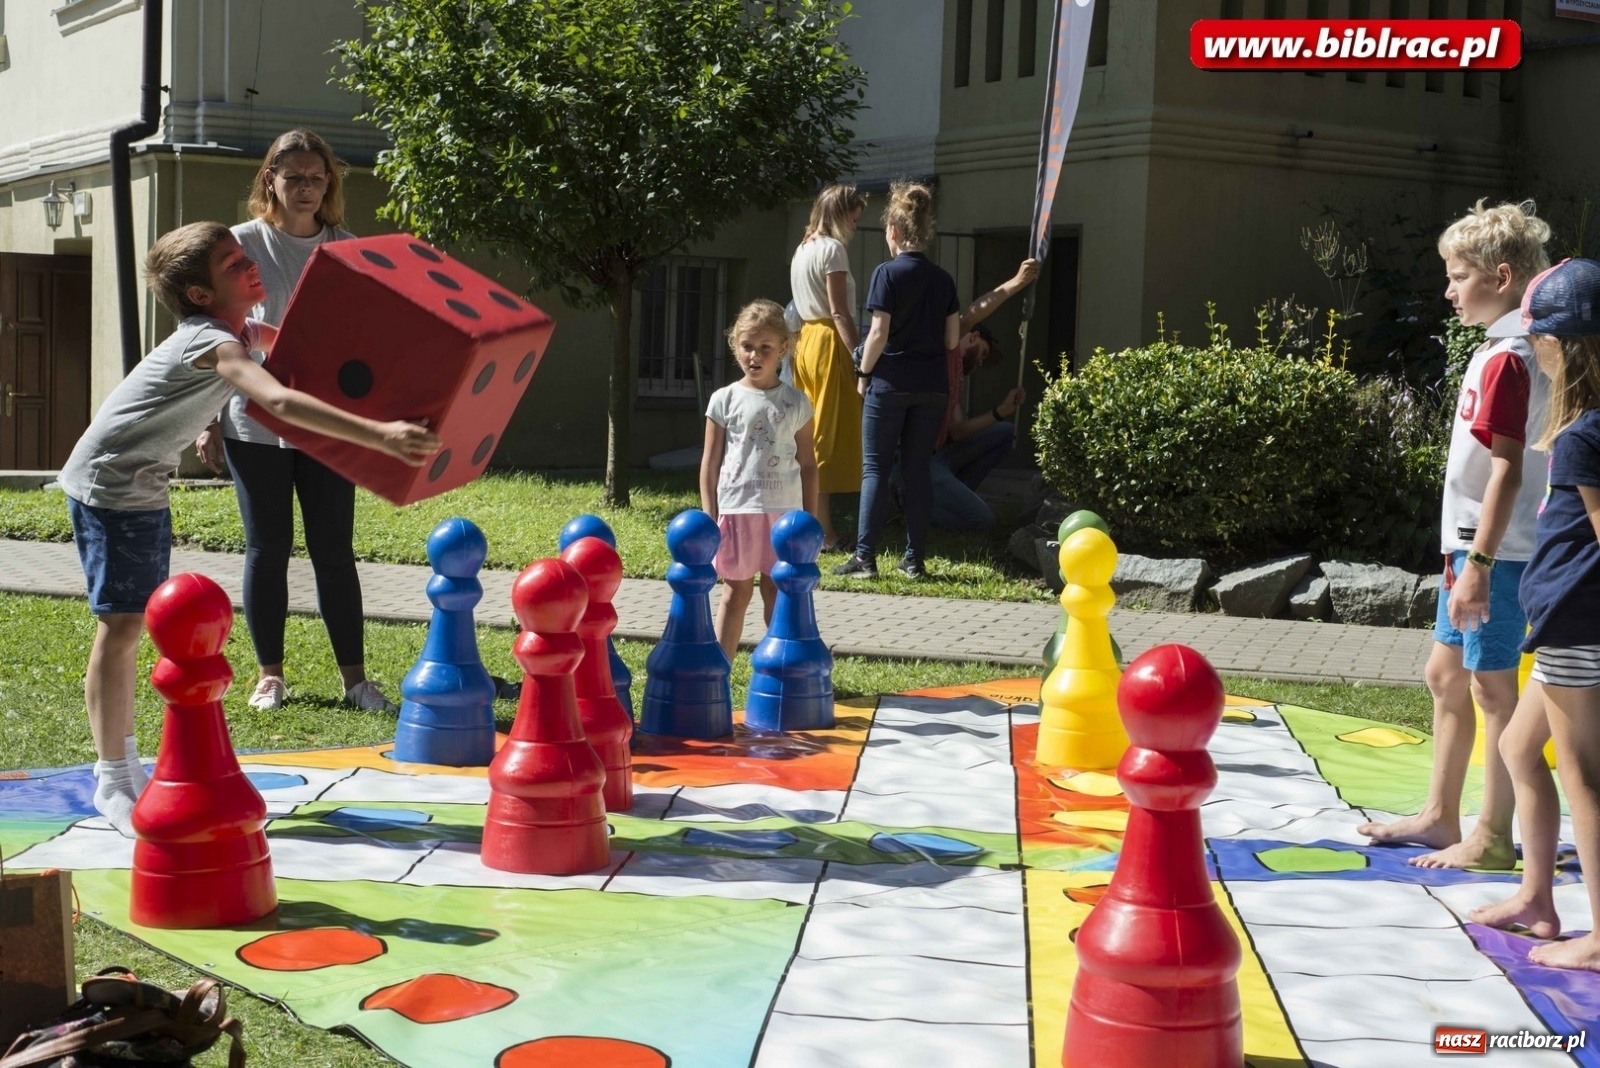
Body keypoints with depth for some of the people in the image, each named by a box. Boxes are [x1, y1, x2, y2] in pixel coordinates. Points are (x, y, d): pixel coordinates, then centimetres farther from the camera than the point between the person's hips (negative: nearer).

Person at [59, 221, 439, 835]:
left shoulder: (240, 331, 3)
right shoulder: (212, 341, -27)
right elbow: (279, 402, -44)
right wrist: (380, 435, -53)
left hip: (145, 488, 10)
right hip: (108, 485, -10)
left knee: (132, 625, 14)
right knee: (120, 626, -8)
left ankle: (123, 763, 25)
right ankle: (113, 781, -1)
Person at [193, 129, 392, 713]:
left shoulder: (346, 251, 7)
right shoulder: (242, 244, 1)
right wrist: (206, 420, -2)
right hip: (255, 421, -1)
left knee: (334, 549, 2)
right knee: (267, 547, 5)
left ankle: (355, 676, 8)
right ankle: (269, 675, 16)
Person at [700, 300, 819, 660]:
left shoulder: (796, 403, 5)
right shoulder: (724, 400, 2)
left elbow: (807, 465, 8)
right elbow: (710, 463, 3)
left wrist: (811, 520, 5)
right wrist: (709, 518, -2)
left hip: (784, 511, 1)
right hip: (737, 509, -1)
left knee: (777, 592, 8)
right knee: (736, 591, 5)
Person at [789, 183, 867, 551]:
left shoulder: (803, 248, 16)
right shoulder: (833, 248, -10)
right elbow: (840, 313, -16)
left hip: (805, 341, 9)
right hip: (829, 343, -9)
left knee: (809, 438, 11)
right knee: (830, 439, -6)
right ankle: (824, 531, -5)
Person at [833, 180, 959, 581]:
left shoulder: (888, 273, -8)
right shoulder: (943, 278, 7)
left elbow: (879, 333, -13)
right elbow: (952, 340, 7)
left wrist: (864, 373, -1)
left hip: (891, 383, -4)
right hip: (932, 386, 4)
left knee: (875, 469, 1)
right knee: (919, 470, 9)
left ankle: (865, 558, -2)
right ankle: (915, 559, 9)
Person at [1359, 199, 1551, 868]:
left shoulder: (1505, 357, -17)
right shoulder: (1516, 350, 13)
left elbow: (1507, 468, -22)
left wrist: (1478, 563, -23)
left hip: (1495, 551, -10)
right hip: (1473, 543, 10)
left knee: (1490, 687, -2)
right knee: (1446, 674, 17)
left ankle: (1492, 838, 8)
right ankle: (1440, 816, 28)